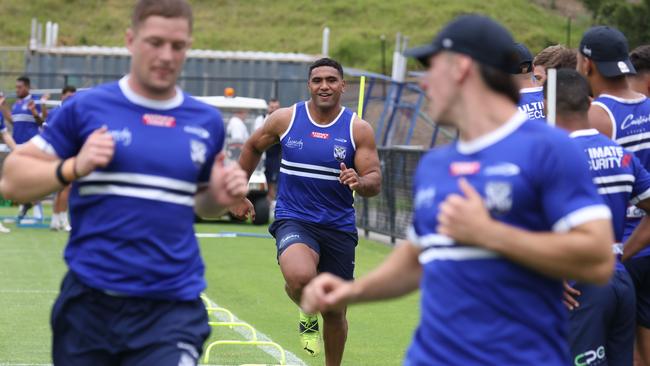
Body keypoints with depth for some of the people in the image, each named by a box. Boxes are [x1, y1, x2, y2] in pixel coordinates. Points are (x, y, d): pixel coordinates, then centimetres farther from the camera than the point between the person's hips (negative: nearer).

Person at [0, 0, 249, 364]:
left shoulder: (207, 122, 9)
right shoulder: (85, 108, 0)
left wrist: (220, 196, 1)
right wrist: (73, 168, -16)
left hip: (173, 308, 1)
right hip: (89, 302, -1)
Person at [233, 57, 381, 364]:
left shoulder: (358, 129, -3)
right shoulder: (285, 119, -1)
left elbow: (374, 182, -6)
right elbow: (253, 147, 17)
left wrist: (360, 182, -29)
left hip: (339, 227, 2)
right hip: (294, 220, -1)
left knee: (335, 312, 9)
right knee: (300, 278, -32)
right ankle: (308, 313, 4)